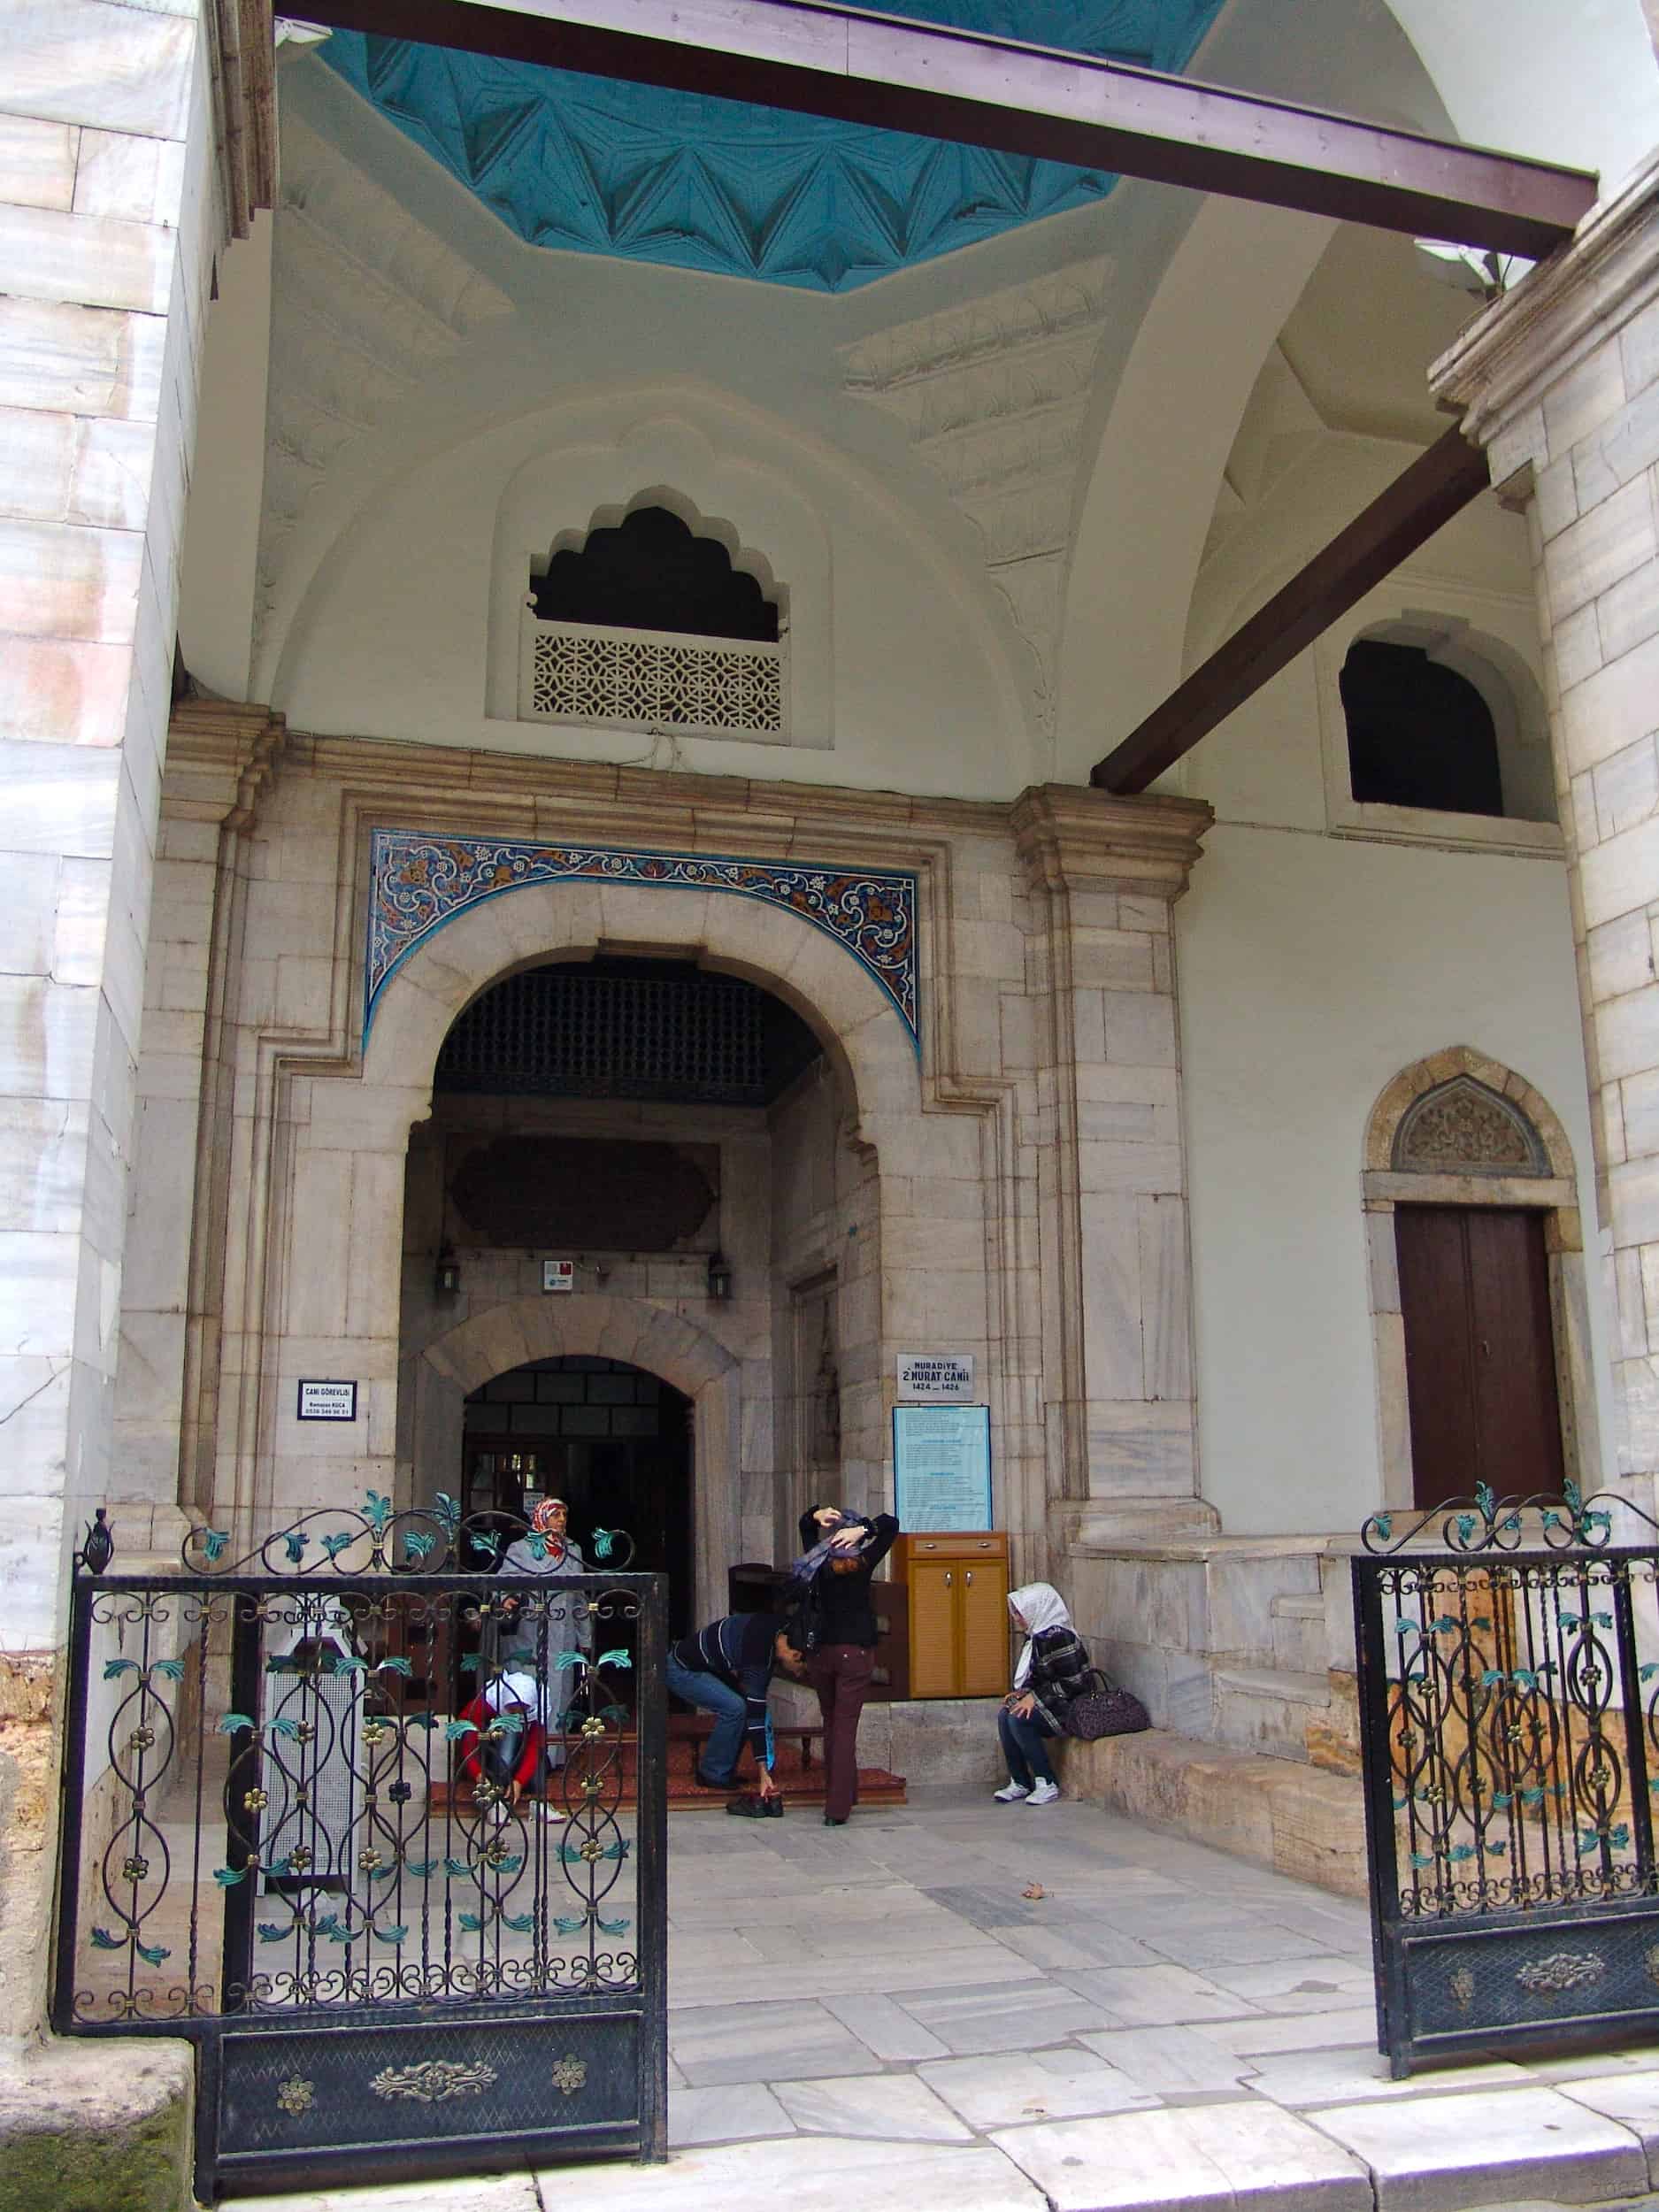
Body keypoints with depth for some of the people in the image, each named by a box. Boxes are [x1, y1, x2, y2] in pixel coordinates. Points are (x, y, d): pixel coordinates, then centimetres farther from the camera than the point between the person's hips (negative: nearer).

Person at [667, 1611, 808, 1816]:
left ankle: (724, 1771, 9)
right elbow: (755, 1716, -30)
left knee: (745, 1705, 0)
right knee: (735, 1708, -21)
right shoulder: (758, 1659, -32)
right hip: (682, 1670, -9)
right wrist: (764, 1774, -28)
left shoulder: (782, 1628, -8)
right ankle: (713, 1774, -5)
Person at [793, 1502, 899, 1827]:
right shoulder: (862, 1563, -10)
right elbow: (891, 1524, -6)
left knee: (830, 1723, 17)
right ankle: (838, 1808, -8)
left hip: (820, 1652, 4)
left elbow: (805, 1526, 14)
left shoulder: (817, 1563, -1)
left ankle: (837, 1795, 24)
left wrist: (816, 1516, -6)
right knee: (845, 1726, -4)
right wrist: (863, 1530, -17)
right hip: (856, 1653, -3)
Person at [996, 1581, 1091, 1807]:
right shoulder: (1038, 1636, 11)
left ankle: (1047, 1784, -14)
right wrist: (1023, 1692, 1)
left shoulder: (1058, 1637, -20)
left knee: (1018, 1719, -25)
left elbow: (1074, 1681, -23)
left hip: (1070, 1708, -9)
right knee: (1005, 1715, -11)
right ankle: (1020, 1783, -4)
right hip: (1050, 1704, 9)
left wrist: (1035, 1697, -20)